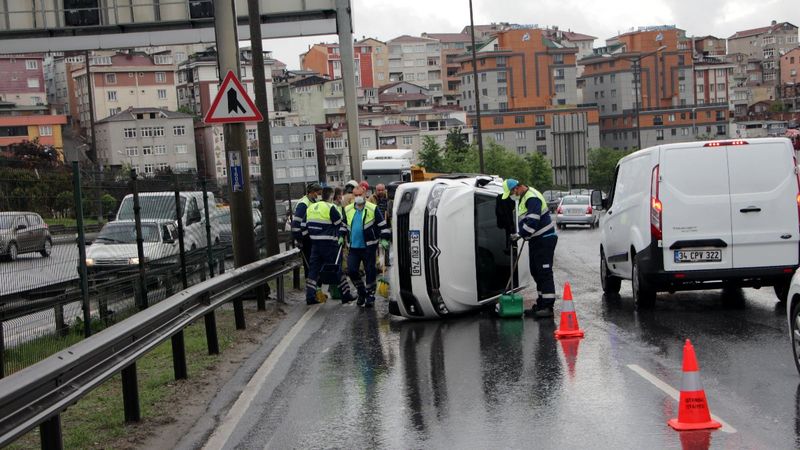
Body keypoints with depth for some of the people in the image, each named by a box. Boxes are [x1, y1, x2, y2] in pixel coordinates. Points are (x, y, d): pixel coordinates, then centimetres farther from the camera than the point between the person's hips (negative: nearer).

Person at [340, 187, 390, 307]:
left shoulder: (373, 209, -5)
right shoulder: (348, 210, 7)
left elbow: (382, 224, -2)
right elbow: (344, 224, 24)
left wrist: (384, 239, -8)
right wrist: (342, 236, 17)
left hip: (369, 246, -4)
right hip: (353, 246, 4)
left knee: (370, 271, 2)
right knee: (351, 270, 0)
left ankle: (370, 295, 14)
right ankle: (361, 291, 21)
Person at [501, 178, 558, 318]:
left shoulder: (532, 198, -20)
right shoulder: (524, 197, 14)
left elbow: (532, 222, -28)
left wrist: (520, 234, -21)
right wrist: (521, 234, 14)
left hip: (545, 240, -11)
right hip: (536, 240, 11)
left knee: (544, 272, -11)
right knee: (536, 272, 15)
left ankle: (547, 307, -11)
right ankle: (541, 304, 23)